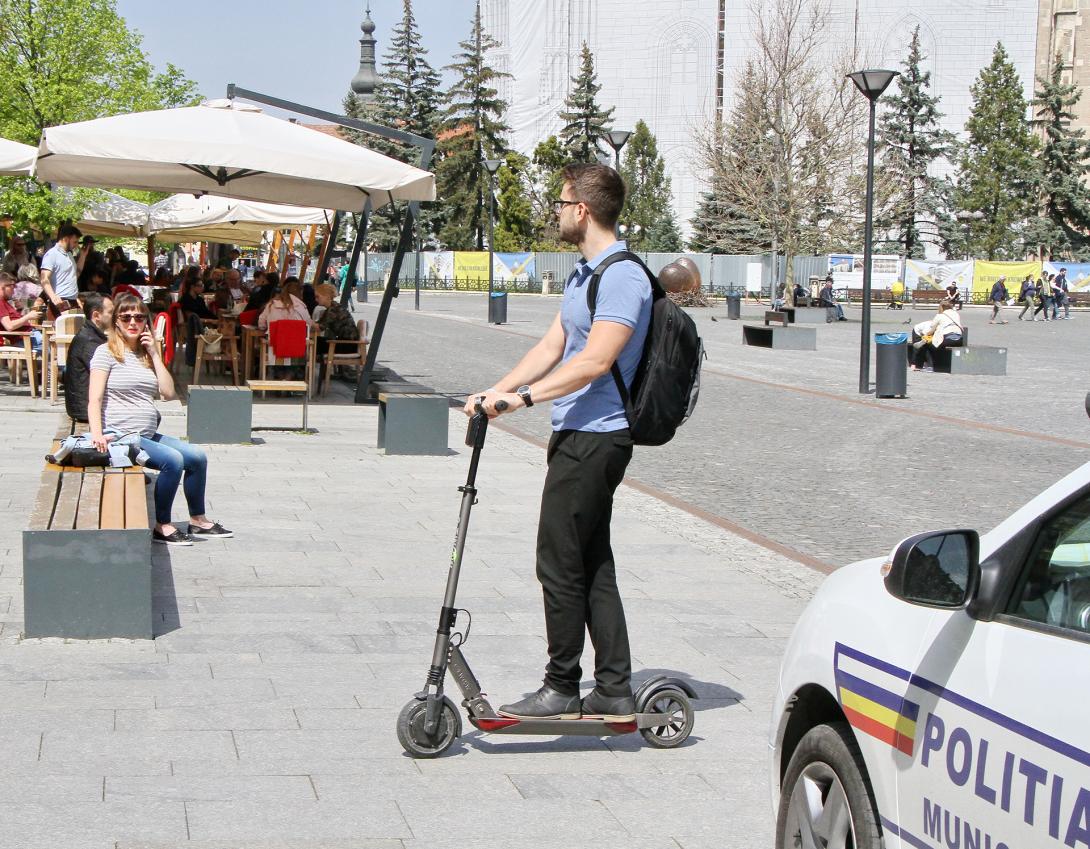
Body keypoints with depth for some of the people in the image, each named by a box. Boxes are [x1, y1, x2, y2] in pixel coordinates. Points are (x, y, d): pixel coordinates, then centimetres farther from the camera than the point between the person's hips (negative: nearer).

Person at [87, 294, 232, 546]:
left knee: (197, 457, 0)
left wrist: (154, 354, 0)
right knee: (173, 459, -25)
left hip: (149, 435, 8)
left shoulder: (147, 353, 16)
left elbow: (169, 393, 4)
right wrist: (97, 434, -28)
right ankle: (162, 526, -13)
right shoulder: (106, 352, -4)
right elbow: (95, 399, -13)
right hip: (120, 436, -8)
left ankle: (198, 521, 15)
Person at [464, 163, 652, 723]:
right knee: (592, 564, 11)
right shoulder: (583, 274, 17)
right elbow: (552, 348, 16)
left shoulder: (623, 277, -16)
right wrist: (495, 392, 7)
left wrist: (525, 398, -27)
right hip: (578, 435, 10)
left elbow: (594, 361, -24)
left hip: (595, 438, -10)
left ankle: (562, 688, 5)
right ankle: (614, 692, 15)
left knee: (559, 562, -5)